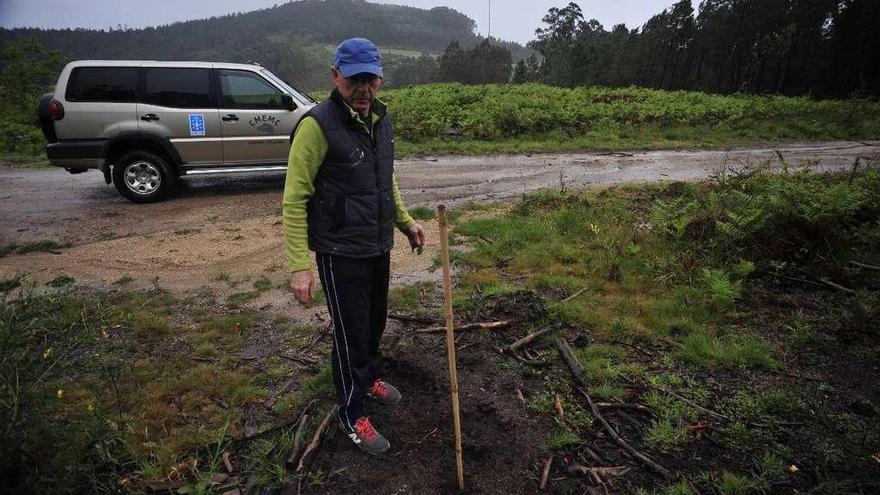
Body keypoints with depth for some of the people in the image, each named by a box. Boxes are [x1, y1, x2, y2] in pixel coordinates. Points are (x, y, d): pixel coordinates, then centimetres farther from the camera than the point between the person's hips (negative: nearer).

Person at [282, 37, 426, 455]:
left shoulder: (379, 119, 5)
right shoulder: (318, 123, -18)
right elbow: (294, 199, -19)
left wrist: (405, 222, 19)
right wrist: (300, 265, -23)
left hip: (378, 247, 7)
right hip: (340, 252, -7)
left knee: (375, 321, 22)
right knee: (351, 333, 5)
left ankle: (369, 378, 49)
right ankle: (352, 416, 28)